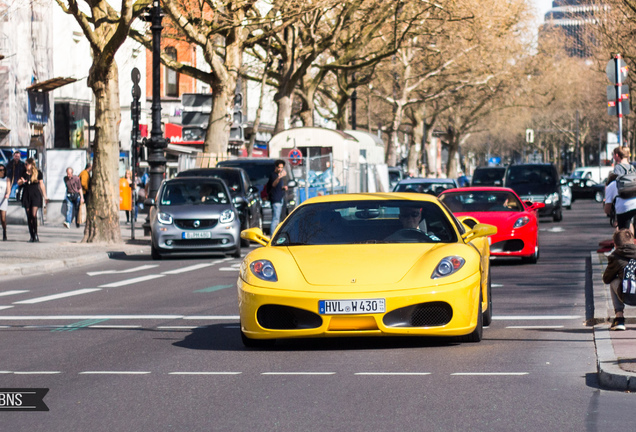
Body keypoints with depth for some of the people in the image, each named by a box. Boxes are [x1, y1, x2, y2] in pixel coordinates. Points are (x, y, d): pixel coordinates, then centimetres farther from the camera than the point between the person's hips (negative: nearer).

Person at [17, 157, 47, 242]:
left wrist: (45, 196, 7)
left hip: (36, 195, -3)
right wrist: (22, 181, -14)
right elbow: (18, 183, 10)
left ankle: (36, 234, -3)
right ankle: (32, 236, 8)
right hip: (26, 195, 3)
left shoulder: (38, 173, -1)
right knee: (29, 216, 2)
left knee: (34, 215, -16)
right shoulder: (24, 173, 5)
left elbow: (41, 185, 6)